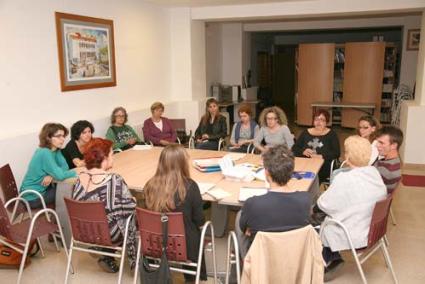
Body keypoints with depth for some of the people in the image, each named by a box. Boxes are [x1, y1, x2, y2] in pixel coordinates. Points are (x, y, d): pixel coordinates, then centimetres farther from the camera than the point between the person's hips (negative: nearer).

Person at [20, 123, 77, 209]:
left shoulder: (56, 150, 1)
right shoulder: (45, 153, -24)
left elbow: (64, 167, -2)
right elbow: (59, 175, -28)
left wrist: (51, 176, -19)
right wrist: (77, 171, -16)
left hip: (41, 189, 7)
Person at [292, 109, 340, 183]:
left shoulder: (331, 134, 8)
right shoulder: (306, 133, 17)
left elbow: (336, 153, -3)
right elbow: (294, 149, 13)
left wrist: (320, 156, -16)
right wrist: (303, 152, -8)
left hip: (323, 166, -2)